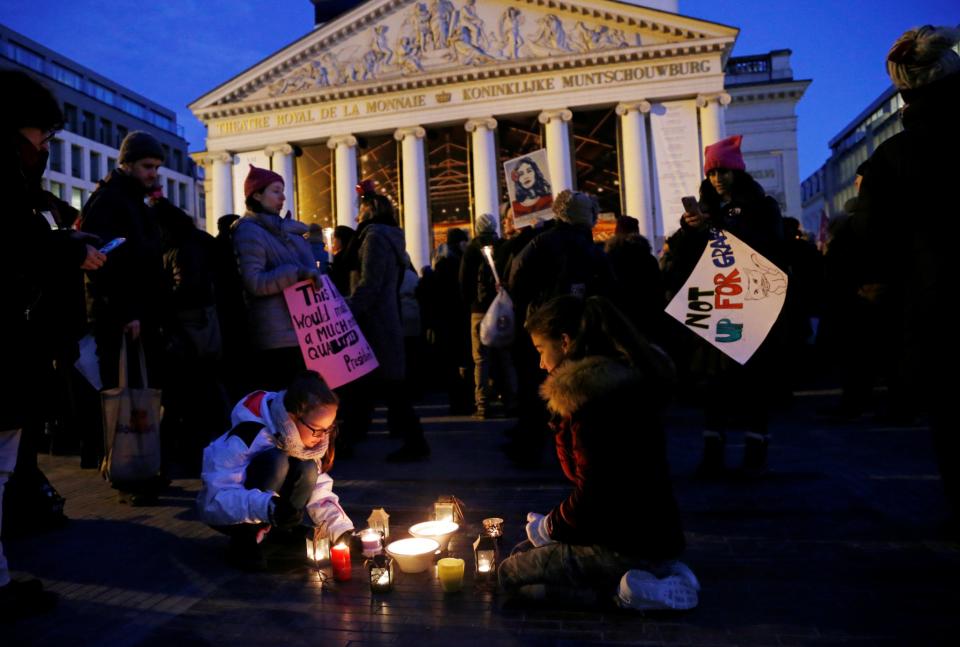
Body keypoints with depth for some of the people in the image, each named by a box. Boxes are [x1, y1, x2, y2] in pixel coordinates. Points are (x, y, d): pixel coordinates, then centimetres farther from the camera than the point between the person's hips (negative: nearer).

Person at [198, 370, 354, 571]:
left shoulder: (307, 436, -14)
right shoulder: (249, 435, -32)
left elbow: (319, 490, -10)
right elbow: (216, 497, -35)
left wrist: (343, 531, -23)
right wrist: (265, 506, -52)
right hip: (223, 511, -5)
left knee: (307, 471, -26)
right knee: (275, 462, -33)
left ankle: (284, 532, 0)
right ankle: (244, 541, -15)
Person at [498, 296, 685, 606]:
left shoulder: (597, 395, -23)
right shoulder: (611, 380, 7)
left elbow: (593, 495, -20)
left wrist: (549, 526, -5)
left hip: (638, 547, -10)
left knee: (511, 574, 0)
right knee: (523, 553, 20)